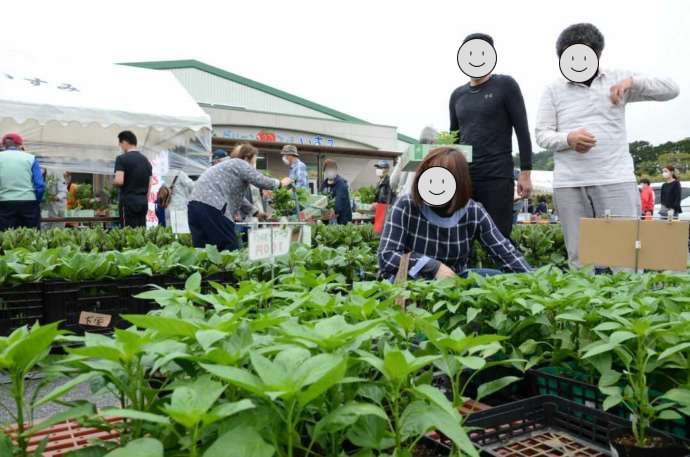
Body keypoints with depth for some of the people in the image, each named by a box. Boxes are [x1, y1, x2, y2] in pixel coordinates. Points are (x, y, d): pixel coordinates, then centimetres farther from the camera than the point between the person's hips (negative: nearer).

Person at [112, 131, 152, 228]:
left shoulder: (122, 158, -6)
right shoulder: (146, 160, 14)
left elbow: (119, 181, -17)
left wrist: (113, 182, 5)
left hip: (128, 201, -6)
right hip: (143, 202, 6)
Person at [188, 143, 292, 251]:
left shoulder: (231, 165, 30)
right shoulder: (240, 164, 2)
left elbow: (238, 198, 35)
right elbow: (261, 181, -5)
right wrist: (280, 183, 13)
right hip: (210, 207, -10)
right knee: (230, 249, -4)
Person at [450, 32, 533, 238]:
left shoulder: (505, 85, 1)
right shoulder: (457, 95, 15)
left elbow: (522, 131, -1)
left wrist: (525, 172, -7)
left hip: (497, 177, -4)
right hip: (463, 176, 4)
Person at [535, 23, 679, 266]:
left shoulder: (616, 79, 12)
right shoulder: (553, 91, 10)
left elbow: (670, 89, 8)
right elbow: (542, 134, 3)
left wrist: (632, 81, -10)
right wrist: (568, 139, -18)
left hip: (616, 180, 0)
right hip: (569, 184, 0)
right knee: (579, 256, 4)